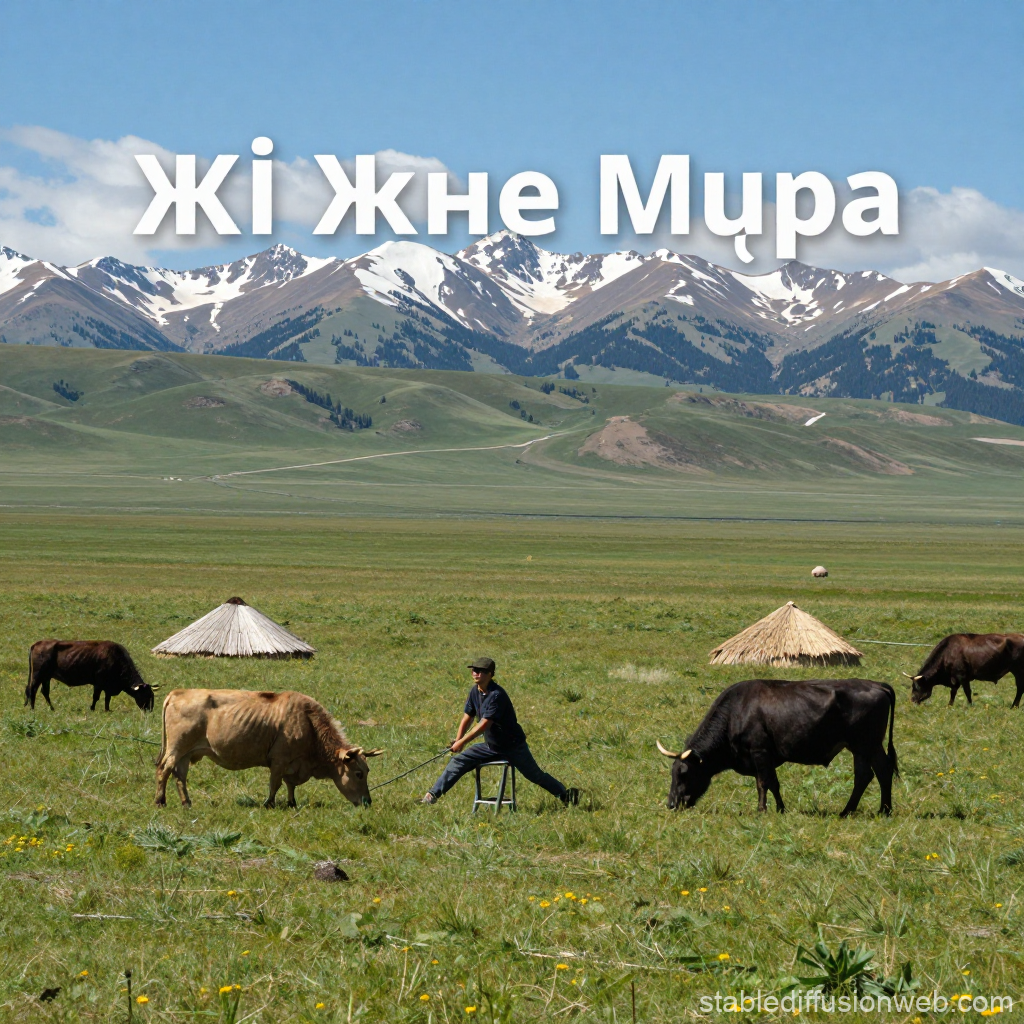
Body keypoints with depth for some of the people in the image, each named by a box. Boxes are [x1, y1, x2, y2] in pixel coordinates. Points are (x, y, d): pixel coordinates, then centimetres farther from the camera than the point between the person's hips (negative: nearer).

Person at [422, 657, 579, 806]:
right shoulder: (475, 691, -2)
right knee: (458, 762, -5)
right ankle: (432, 796, -3)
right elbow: (467, 719, 5)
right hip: (490, 746, 7)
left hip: (513, 746, -7)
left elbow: (483, 725, -29)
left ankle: (566, 796, 21)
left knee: (535, 775, 4)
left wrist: (461, 742, -27)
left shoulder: (496, 695, -27)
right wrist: (457, 741, -7)